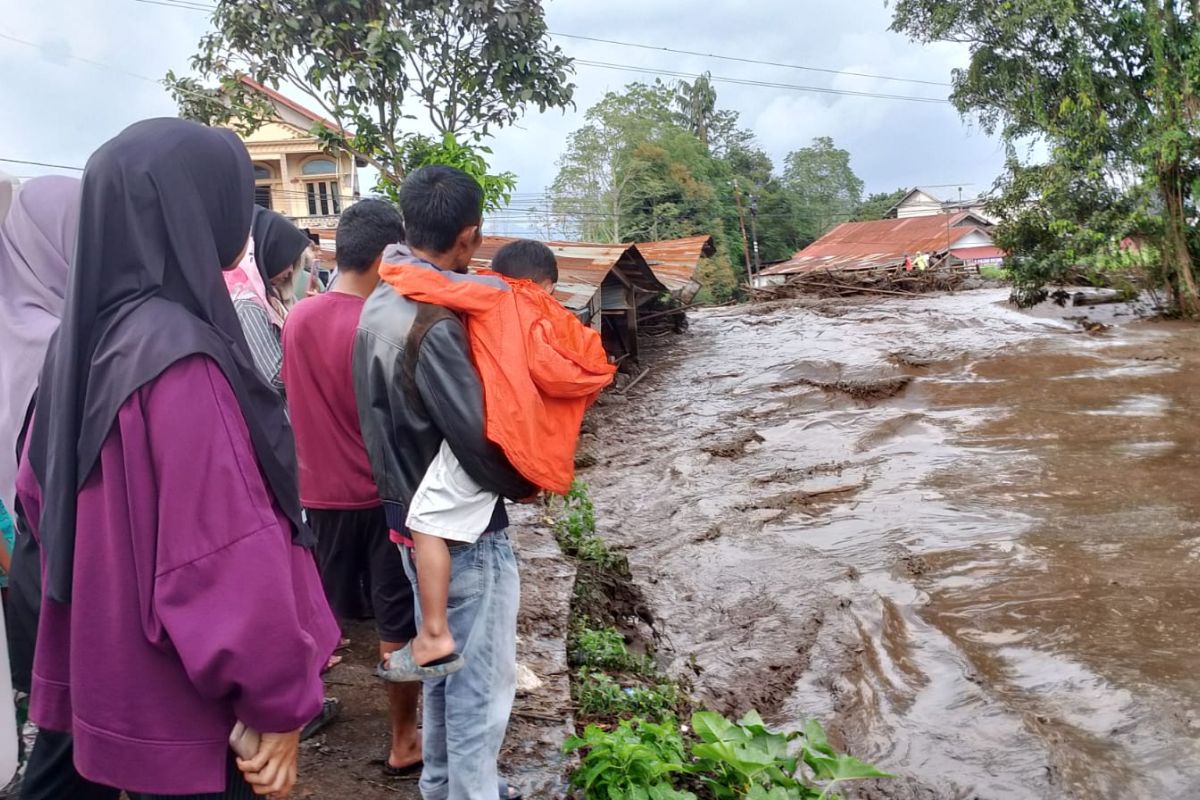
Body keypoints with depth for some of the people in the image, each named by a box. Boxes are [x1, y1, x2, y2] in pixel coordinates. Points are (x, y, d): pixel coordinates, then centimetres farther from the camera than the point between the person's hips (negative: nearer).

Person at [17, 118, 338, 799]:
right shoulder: (178, 353, -25)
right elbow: (231, 550, -27)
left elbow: (41, 488, 14)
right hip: (185, 706, -9)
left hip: (117, 681, 9)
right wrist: (281, 702, -17)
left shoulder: (89, 333, 3)